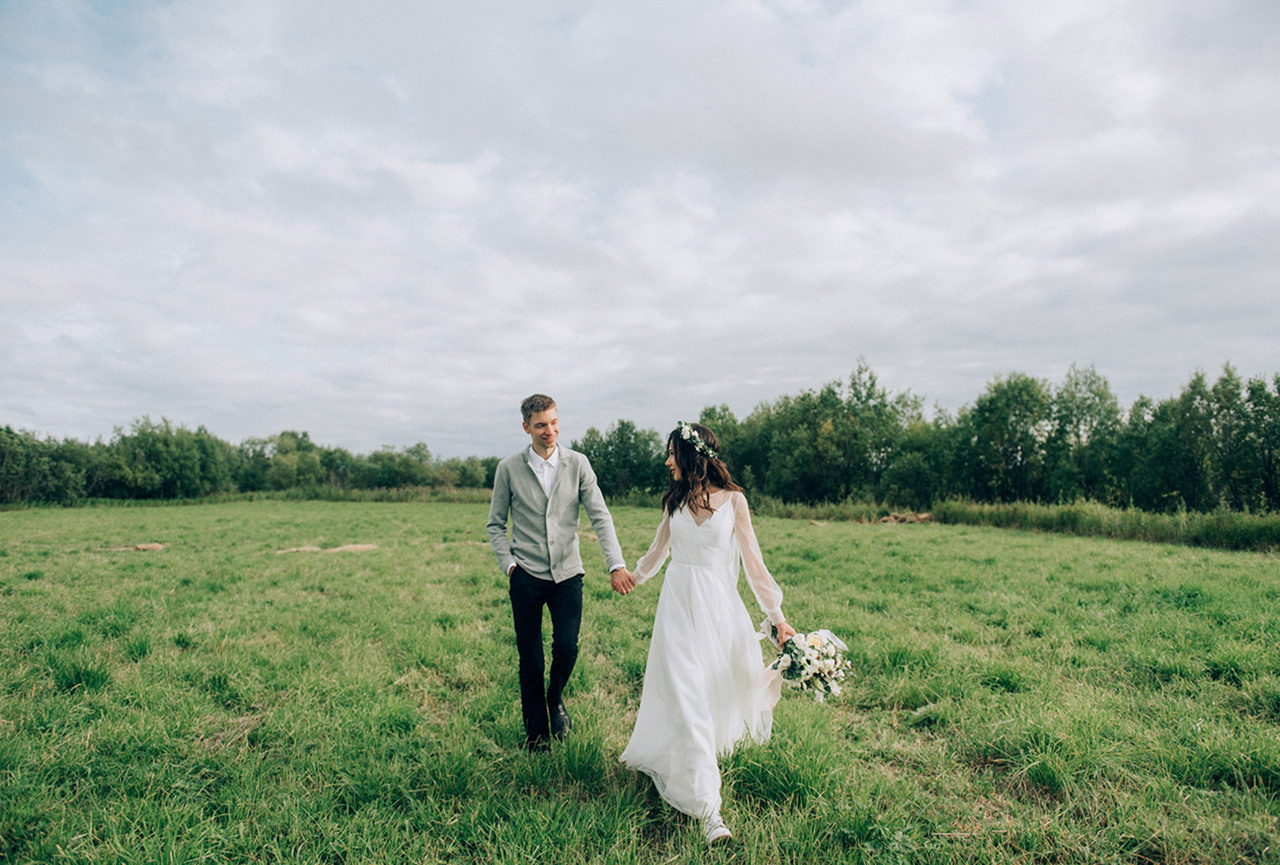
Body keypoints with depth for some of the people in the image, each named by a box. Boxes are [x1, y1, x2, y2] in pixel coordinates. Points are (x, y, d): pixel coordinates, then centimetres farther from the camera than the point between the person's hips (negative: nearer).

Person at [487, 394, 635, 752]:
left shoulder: (577, 464, 0)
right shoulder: (509, 468, -1)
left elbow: (600, 516, -4)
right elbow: (496, 524, 8)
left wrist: (616, 564, -15)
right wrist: (508, 564, -6)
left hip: (567, 574, 0)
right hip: (526, 576, 0)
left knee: (566, 647, -10)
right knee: (530, 659, 5)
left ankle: (555, 697, 24)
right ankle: (536, 732, 26)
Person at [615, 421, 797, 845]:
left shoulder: (733, 500, -5)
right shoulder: (674, 500, 4)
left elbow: (752, 560, -4)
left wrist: (777, 616, -5)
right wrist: (634, 577, 35)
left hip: (719, 603, -1)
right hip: (679, 603, 1)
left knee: (719, 688, 11)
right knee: (687, 696, -5)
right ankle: (706, 806, 0)